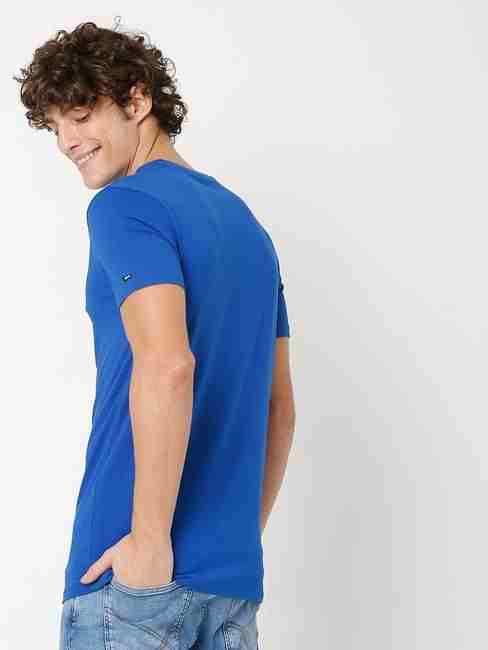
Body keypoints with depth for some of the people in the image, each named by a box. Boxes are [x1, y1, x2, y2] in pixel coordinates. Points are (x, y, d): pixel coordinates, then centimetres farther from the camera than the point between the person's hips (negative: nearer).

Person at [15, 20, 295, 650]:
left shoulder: (126, 205, -8)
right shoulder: (247, 225, 16)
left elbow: (167, 365, -23)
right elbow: (280, 408, 18)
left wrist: (151, 539, -18)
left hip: (137, 571, -7)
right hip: (234, 577, 8)